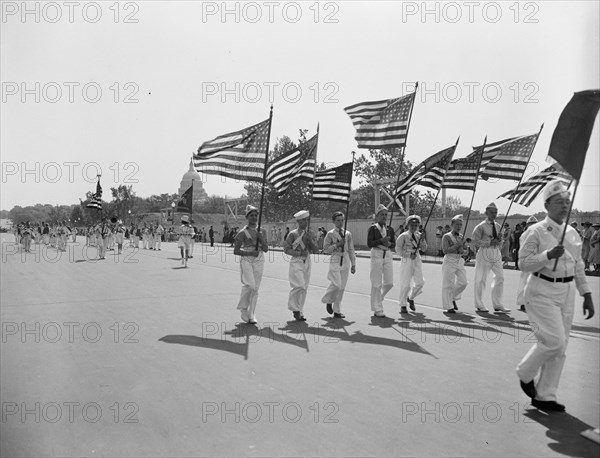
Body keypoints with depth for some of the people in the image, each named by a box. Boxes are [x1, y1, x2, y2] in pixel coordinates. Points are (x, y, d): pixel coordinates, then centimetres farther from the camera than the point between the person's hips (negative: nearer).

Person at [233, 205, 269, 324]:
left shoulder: (262, 231, 10)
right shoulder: (243, 232, -3)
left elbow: (266, 249, 6)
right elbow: (235, 251, -4)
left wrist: (261, 239, -10)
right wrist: (250, 253, -16)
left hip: (259, 262, 4)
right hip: (246, 261, -4)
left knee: (255, 289, 4)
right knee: (250, 285, -21)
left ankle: (251, 315, 12)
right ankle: (243, 307, 3)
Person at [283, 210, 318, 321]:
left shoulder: (311, 234, 9)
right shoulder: (293, 234, -4)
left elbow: (315, 250, 3)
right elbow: (286, 249, -4)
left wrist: (309, 239, -11)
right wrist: (299, 253, -14)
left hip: (307, 262, 5)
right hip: (296, 262, -5)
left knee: (304, 288, 6)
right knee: (299, 286, -16)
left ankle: (299, 312, 17)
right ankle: (295, 308, 4)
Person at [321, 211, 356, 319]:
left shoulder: (348, 234, 10)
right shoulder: (330, 234, 0)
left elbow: (351, 250, 13)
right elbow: (325, 249, -3)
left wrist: (353, 264, 11)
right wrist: (337, 245, -14)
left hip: (346, 262, 4)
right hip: (335, 261, -4)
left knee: (342, 287, 5)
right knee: (336, 285, -14)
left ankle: (337, 311, 14)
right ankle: (328, 301, 16)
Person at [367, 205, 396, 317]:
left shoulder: (390, 229, 12)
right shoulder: (373, 228, -1)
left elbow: (394, 244, 10)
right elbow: (369, 244, -10)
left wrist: (388, 243, -11)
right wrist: (381, 240, -19)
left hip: (388, 256, 5)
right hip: (376, 255, -5)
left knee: (389, 283, 1)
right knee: (377, 283, -1)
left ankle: (378, 298, 29)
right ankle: (377, 309, 8)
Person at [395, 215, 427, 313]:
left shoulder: (419, 235, 10)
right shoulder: (403, 236, -5)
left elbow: (424, 249, 7)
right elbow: (398, 250, -8)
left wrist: (422, 239, -8)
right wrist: (409, 255, -17)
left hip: (417, 260, 5)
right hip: (406, 261, -5)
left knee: (420, 282, -1)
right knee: (405, 284, -4)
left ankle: (411, 298, 26)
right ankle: (403, 305, 10)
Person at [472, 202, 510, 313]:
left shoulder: (498, 226, 12)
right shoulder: (481, 226, -7)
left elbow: (501, 243, 20)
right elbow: (475, 241, -11)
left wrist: (500, 241, -3)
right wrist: (489, 243, -19)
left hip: (496, 254, 6)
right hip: (484, 254, -6)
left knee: (500, 277, 4)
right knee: (481, 279, 1)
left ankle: (497, 304, 14)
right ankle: (479, 305, 14)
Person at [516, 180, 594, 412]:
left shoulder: (573, 233, 11)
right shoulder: (536, 232, -8)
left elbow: (578, 266, 16)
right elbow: (524, 263, -11)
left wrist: (587, 295, 13)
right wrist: (548, 255, -23)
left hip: (567, 293, 7)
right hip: (542, 292, -7)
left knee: (560, 348, 8)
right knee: (554, 341, -14)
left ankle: (545, 395, 20)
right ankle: (525, 373, 14)